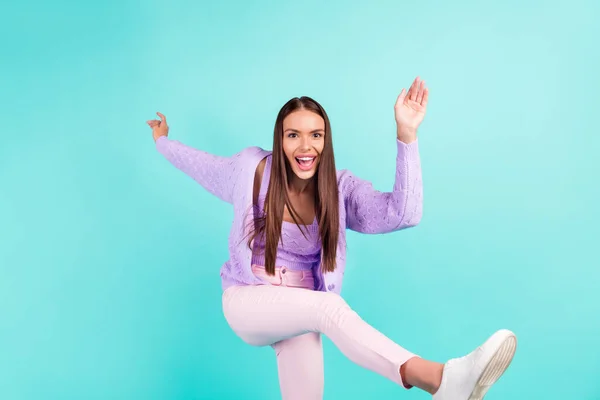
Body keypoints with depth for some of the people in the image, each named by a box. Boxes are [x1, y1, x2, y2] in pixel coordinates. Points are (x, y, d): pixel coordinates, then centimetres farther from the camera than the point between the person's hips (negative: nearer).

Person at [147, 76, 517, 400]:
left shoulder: (340, 188, -9)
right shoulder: (252, 168, -9)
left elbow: (404, 213, -25)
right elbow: (202, 164, 13)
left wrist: (406, 134, -33)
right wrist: (163, 141, 30)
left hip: (299, 312, 4)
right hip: (247, 301, -4)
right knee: (329, 306, -34)